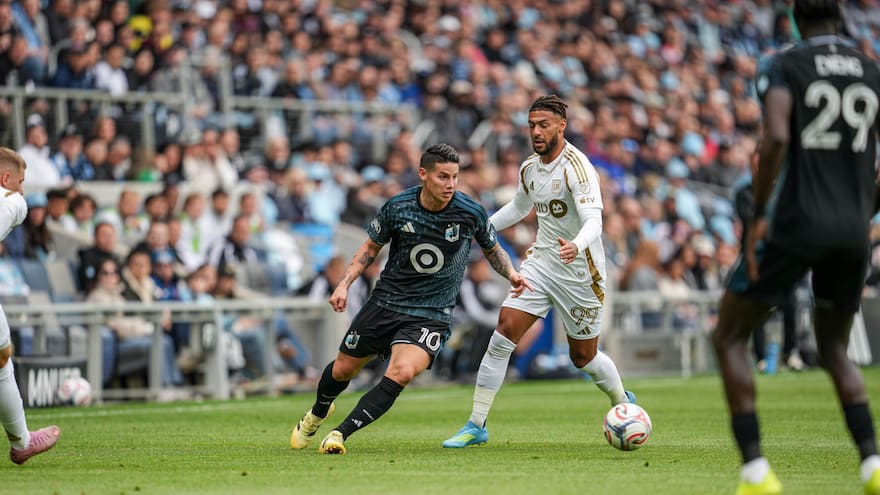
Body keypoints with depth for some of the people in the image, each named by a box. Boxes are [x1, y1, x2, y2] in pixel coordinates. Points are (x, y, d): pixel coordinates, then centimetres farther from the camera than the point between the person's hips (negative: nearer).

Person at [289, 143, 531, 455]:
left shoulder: (471, 213, -11)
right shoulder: (397, 207, -10)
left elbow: (492, 249, 10)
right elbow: (371, 248, 6)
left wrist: (511, 273, -9)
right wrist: (344, 284, -4)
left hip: (431, 315, -2)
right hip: (385, 301, 2)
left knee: (401, 373, -29)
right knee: (343, 370, 15)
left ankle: (340, 434, -21)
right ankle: (318, 413, 49)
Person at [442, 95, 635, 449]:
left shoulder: (576, 167, -20)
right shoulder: (529, 168, 4)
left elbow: (593, 221, -32)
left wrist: (576, 246, -52)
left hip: (580, 273, -6)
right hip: (540, 263, 6)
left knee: (584, 356, 8)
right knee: (504, 333, -10)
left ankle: (624, 403, 39)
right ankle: (476, 426, -6)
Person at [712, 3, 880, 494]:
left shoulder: (783, 66, -1)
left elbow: (776, 137, -19)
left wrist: (759, 215, -13)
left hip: (796, 225, -4)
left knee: (729, 338, 11)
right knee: (834, 349, 23)